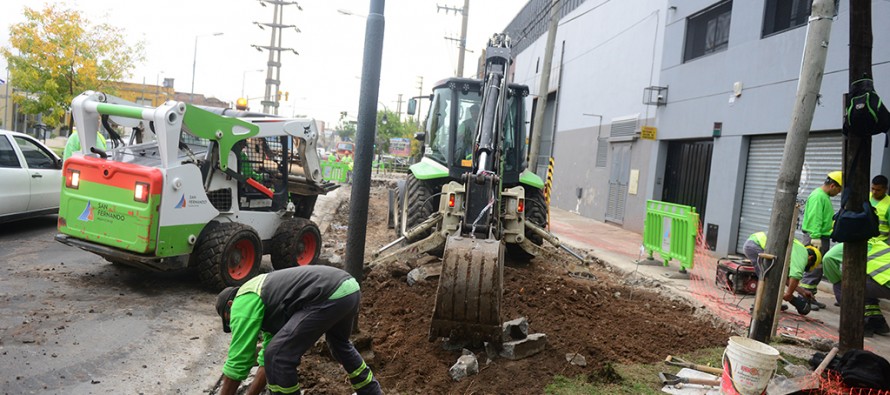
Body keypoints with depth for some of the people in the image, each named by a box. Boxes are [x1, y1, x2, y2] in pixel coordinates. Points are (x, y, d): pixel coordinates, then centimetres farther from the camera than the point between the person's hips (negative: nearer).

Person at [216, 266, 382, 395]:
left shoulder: (243, 302, 8)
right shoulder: (265, 295, 34)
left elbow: (238, 360, 8)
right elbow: (268, 353, 38)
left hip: (331, 297, -11)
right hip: (350, 288, 11)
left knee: (278, 357, 0)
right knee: (339, 342, 38)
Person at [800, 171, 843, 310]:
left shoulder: (825, 197, 18)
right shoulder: (818, 196, -14)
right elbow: (814, 219, -21)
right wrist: (816, 237, -25)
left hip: (822, 237, 11)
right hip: (815, 237, -10)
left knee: (818, 269, 12)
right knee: (813, 268, -10)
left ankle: (810, 296, 18)